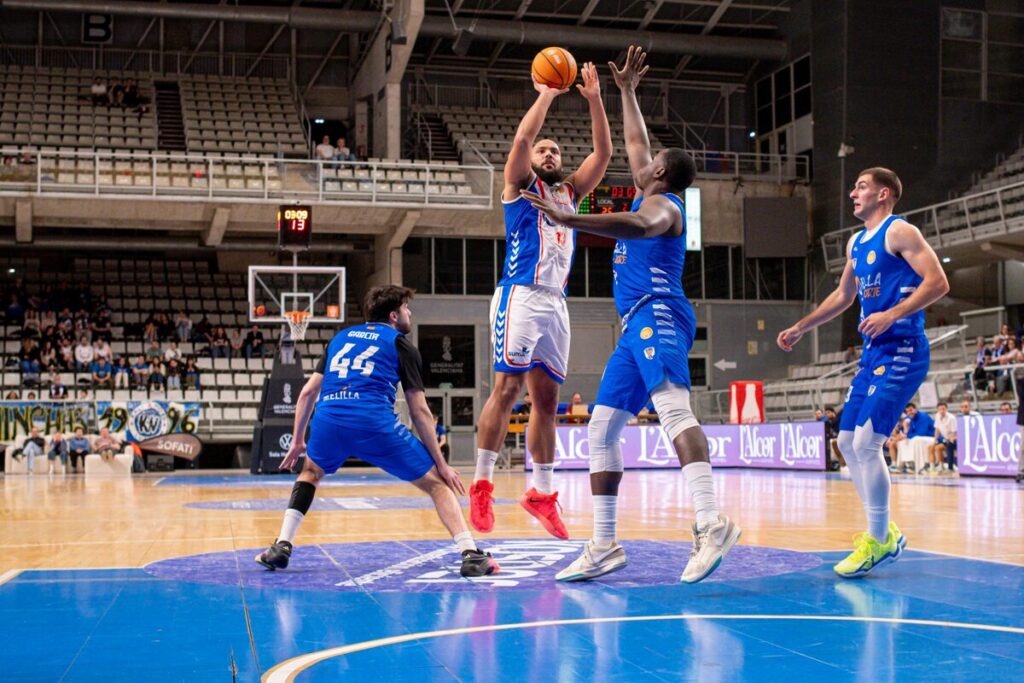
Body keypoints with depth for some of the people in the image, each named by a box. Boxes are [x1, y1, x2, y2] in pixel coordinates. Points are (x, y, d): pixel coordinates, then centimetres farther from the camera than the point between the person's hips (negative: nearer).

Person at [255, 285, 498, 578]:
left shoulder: (341, 337, 29)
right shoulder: (401, 345, 17)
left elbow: (308, 392, 26)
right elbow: (419, 411, 10)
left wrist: (297, 441, 35)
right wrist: (442, 464, 13)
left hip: (327, 421, 4)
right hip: (375, 423, -4)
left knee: (311, 473, 35)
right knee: (437, 483, 9)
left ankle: (282, 546, 22)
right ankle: (470, 554, -5)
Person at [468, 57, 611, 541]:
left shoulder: (569, 191, 22)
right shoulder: (519, 184, 7)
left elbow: (603, 153, 13)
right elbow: (522, 138, -10)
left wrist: (594, 99, 6)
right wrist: (547, 94, -3)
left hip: (556, 302, 6)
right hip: (521, 296, -6)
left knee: (546, 398, 6)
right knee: (507, 389, -11)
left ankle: (541, 492, 11)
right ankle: (482, 484, -5)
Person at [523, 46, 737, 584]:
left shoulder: (660, 203, -2)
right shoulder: (650, 198, 25)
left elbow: (639, 226, -28)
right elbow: (636, 143, 41)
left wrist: (571, 221, -38)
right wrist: (627, 91, 43)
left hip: (658, 316, -10)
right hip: (637, 327, 10)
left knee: (672, 408, -31)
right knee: (600, 429, 7)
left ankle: (711, 524, -46)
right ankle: (603, 546, 8)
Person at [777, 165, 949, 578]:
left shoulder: (899, 232, -8)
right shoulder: (856, 243, 18)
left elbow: (938, 283, -17)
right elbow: (843, 296, 31)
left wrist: (891, 314, -27)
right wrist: (799, 329, 30)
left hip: (900, 351, -9)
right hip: (873, 353, 9)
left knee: (866, 442, -14)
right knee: (847, 441, 9)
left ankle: (877, 542, -2)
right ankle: (885, 534, 20)